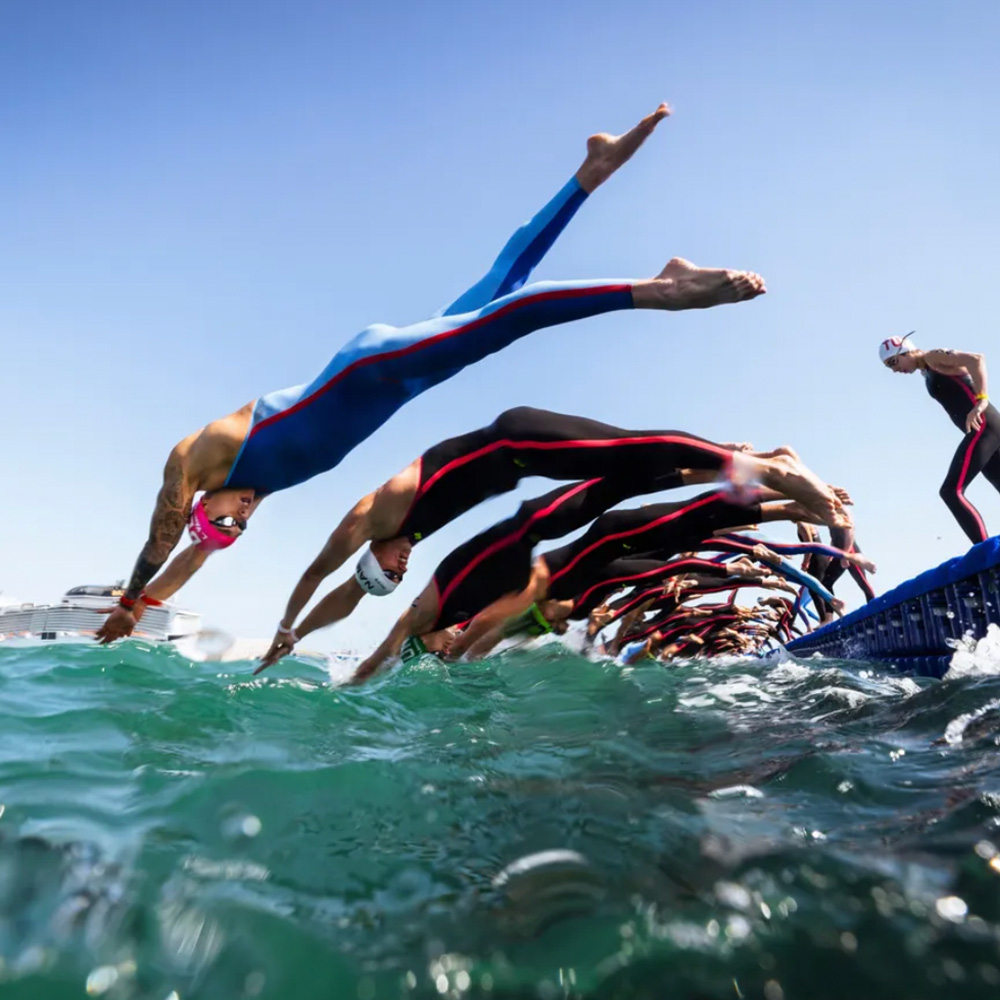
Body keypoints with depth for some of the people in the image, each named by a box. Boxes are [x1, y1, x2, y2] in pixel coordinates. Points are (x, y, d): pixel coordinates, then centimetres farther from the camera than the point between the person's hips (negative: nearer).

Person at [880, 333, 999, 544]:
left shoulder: (934, 357, -3)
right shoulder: (928, 374, 22)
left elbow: (977, 360, -17)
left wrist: (981, 400, -25)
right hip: (982, 428, 10)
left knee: (951, 490, -17)